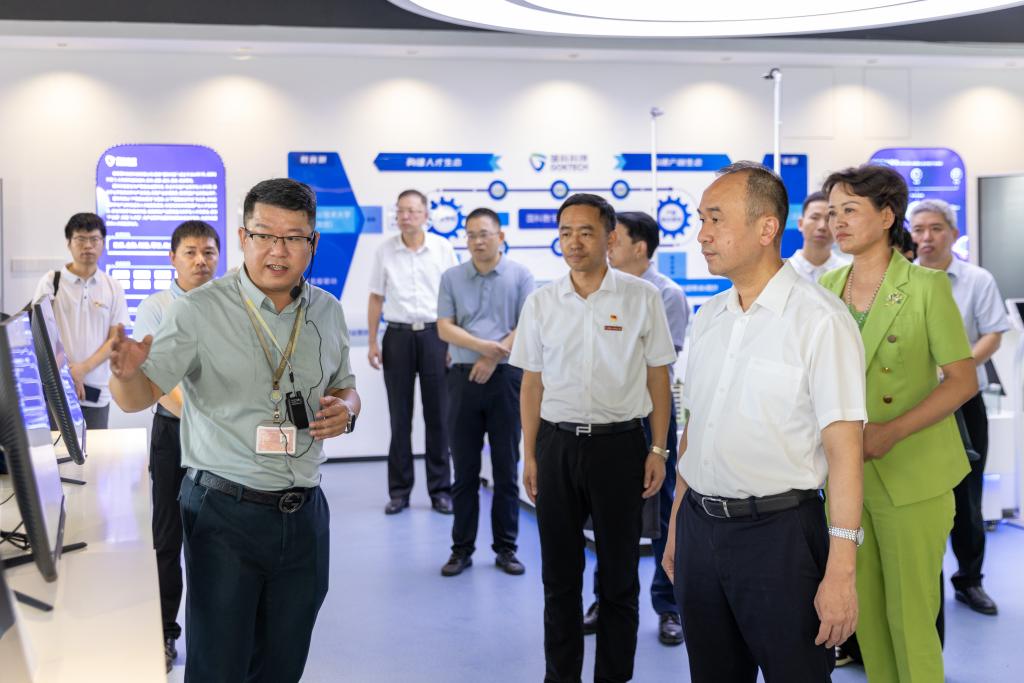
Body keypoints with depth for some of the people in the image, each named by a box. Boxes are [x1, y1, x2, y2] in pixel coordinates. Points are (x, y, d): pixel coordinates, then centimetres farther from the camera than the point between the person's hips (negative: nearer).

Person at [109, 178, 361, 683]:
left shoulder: (328, 312, 6)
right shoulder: (199, 310, -9)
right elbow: (140, 397, -12)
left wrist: (346, 409, -3)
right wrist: (126, 373, -35)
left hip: (304, 513, 5)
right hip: (226, 512, -4)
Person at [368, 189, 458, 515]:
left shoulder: (442, 248, 1)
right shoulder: (385, 251, 4)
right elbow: (376, 298, 8)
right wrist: (372, 342, 3)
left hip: (434, 333, -1)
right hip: (398, 335, 1)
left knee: (437, 415, 3)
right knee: (400, 416, 6)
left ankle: (440, 489, 13)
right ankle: (399, 490, 14)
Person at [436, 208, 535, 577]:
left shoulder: (520, 276, 3)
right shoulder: (451, 277, 8)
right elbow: (445, 328, 0)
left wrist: (495, 356, -12)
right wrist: (482, 345, -15)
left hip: (506, 377, -1)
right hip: (464, 377, 1)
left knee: (506, 467, 5)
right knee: (464, 468, 6)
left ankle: (506, 547, 15)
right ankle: (462, 547, 14)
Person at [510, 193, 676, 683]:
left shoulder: (642, 297, -2)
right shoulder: (540, 303, 4)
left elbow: (658, 377, 1)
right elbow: (532, 384, 8)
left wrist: (658, 449, -3)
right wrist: (529, 456, 5)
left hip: (619, 444, -2)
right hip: (557, 444, 2)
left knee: (619, 574, 8)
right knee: (559, 573, 11)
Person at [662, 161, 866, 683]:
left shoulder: (819, 320, -13)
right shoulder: (707, 318, 8)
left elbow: (843, 448, -16)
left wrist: (840, 571, -19)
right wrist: (677, 528, 16)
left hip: (778, 532, -6)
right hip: (700, 525, 6)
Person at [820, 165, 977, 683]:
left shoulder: (927, 287, -8)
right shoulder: (827, 287, 6)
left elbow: (963, 380, -9)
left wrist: (891, 431, -21)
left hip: (911, 475, -4)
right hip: (847, 471, 5)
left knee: (910, 615, 2)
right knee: (865, 608, 13)